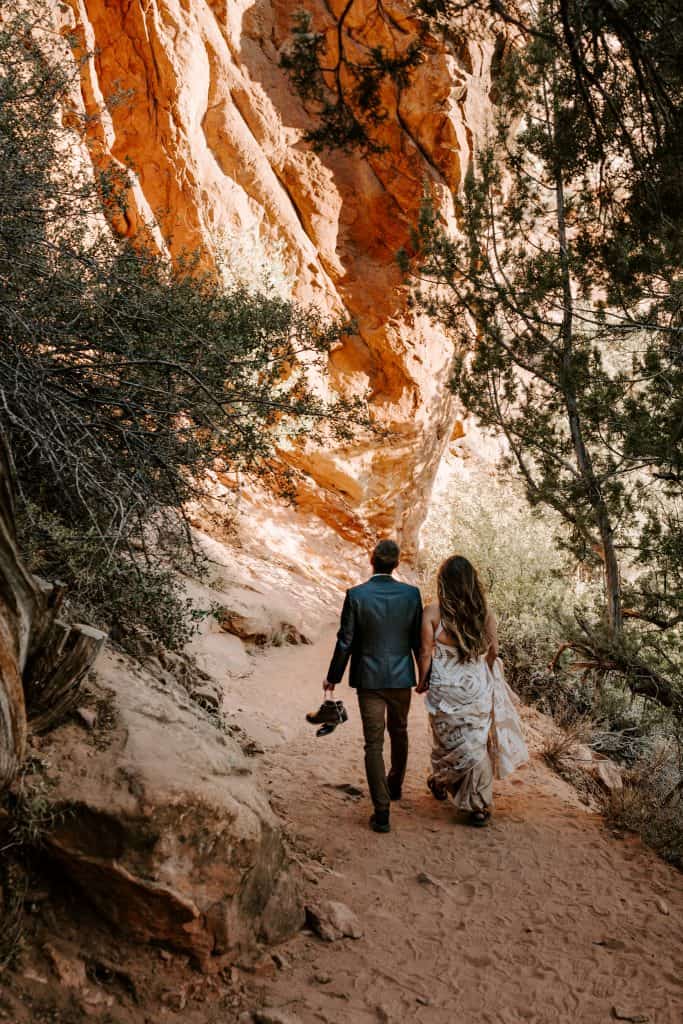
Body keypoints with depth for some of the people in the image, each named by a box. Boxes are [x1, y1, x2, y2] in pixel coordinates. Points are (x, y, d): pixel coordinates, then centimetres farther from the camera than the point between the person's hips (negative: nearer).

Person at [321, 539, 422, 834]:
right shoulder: (411, 593, -7)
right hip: (401, 676, 3)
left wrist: (332, 677, 4)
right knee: (399, 733, 24)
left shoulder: (356, 595, -14)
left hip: (369, 678, -2)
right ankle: (395, 786, 44)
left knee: (374, 744, 3)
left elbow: (345, 641, -9)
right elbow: (418, 639, 0)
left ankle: (382, 812, 0)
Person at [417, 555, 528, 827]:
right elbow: (493, 650, 5)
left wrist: (422, 681, 6)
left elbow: (426, 653, -9)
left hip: (446, 689, -2)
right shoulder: (484, 612, -3)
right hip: (479, 688, 2)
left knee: (450, 743, 16)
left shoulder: (432, 612, -11)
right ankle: (479, 805, 19)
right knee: (478, 743, 11)